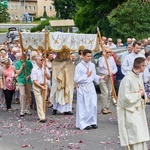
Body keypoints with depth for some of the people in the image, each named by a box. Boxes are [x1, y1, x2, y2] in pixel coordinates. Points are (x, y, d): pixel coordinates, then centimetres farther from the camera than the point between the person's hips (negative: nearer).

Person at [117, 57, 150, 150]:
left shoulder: (139, 79, 9)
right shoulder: (128, 79, -18)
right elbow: (125, 98, -20)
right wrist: (139, 94, -12)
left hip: (140, 111, 9)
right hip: (131, 113, -9)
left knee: (142, 139, 12)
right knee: (136, 139, -9)